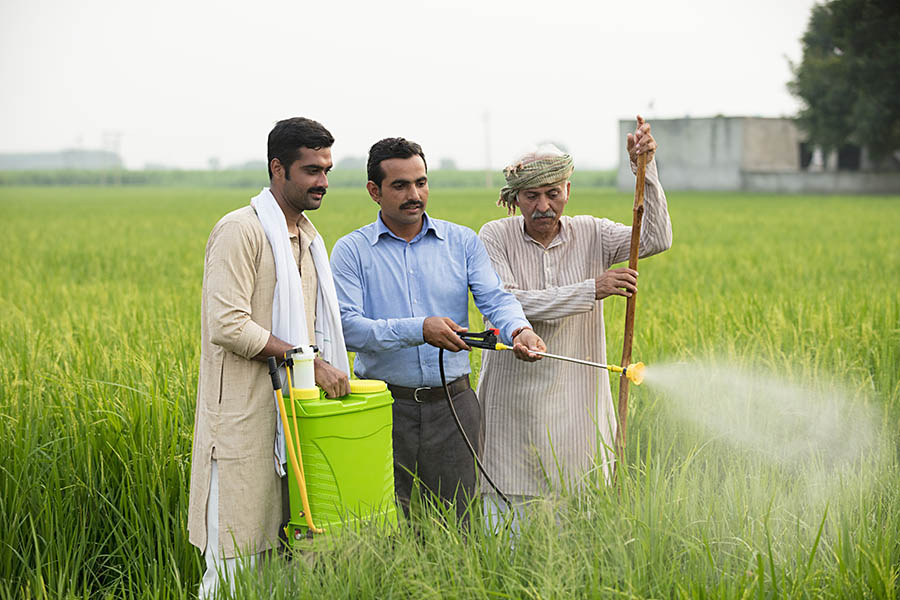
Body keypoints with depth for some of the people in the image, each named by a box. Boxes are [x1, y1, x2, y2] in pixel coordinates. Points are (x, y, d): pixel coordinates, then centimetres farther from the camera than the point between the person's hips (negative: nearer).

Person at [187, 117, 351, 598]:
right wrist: (308, 361, -18)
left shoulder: (307, 236, 18)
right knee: (236, 560, -5)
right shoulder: (241, 230, -9)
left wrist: (332, 372, 10)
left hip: (292, 416, 8)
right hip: (245, 418, -8)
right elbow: (229, 326, -18)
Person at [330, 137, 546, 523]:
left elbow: (494, 298, -4)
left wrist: (519, 329, -27)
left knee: (457, 524, 6)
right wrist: (420, 329, -23)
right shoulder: (352, 250, 1)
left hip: (452, 403, 2)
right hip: (385, 405, -2)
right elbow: (347, 325, -11)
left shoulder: (462, 242, 8)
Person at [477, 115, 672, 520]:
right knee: (508, 506, 3)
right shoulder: (495, 237, -5)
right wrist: (591, 290, -21)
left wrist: (644, 167, -20)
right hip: (515, 401, -2)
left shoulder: (590, 235, 2)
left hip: (575, 400, 2)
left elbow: (656, 240, -10)